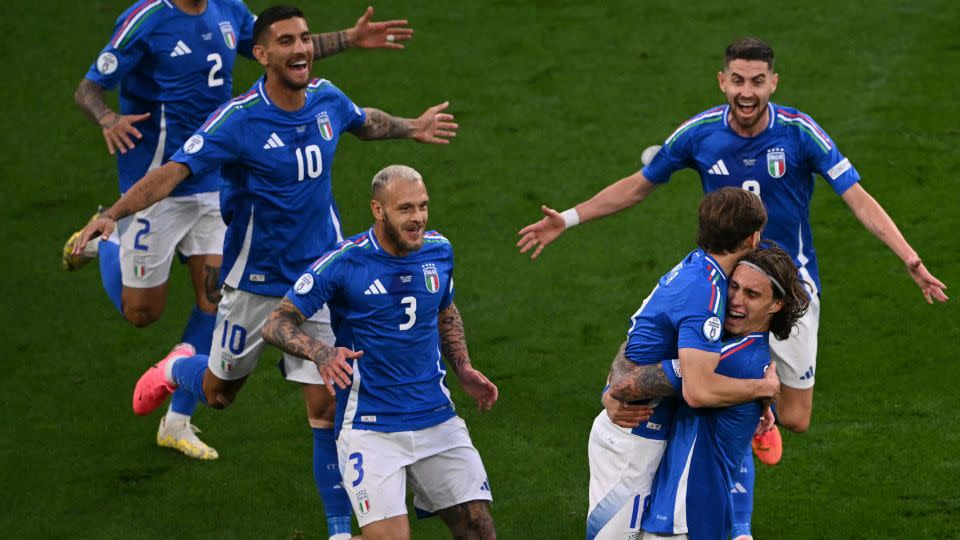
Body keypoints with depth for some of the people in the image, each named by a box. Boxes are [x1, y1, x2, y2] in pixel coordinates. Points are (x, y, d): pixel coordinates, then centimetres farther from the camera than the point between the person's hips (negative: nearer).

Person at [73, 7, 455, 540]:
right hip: (255, 282, -3)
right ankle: (177, 369, 54)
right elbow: (173, 171, -29)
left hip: (319, 277, 3)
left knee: (327, 404, -3)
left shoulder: (327, 99, -5)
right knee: (218, 391, 17)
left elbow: (364, 120, 21)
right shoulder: (238, 119, -22)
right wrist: (112, 213, -42)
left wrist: (410, 128, 30)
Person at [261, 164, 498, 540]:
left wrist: (463, 369, 9)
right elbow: (276, 323, -10)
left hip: (436, 420, 5)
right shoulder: (345, 262, -12)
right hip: (370, 429, -5)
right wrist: (321, 352, -29)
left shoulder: (438, 250, 4)